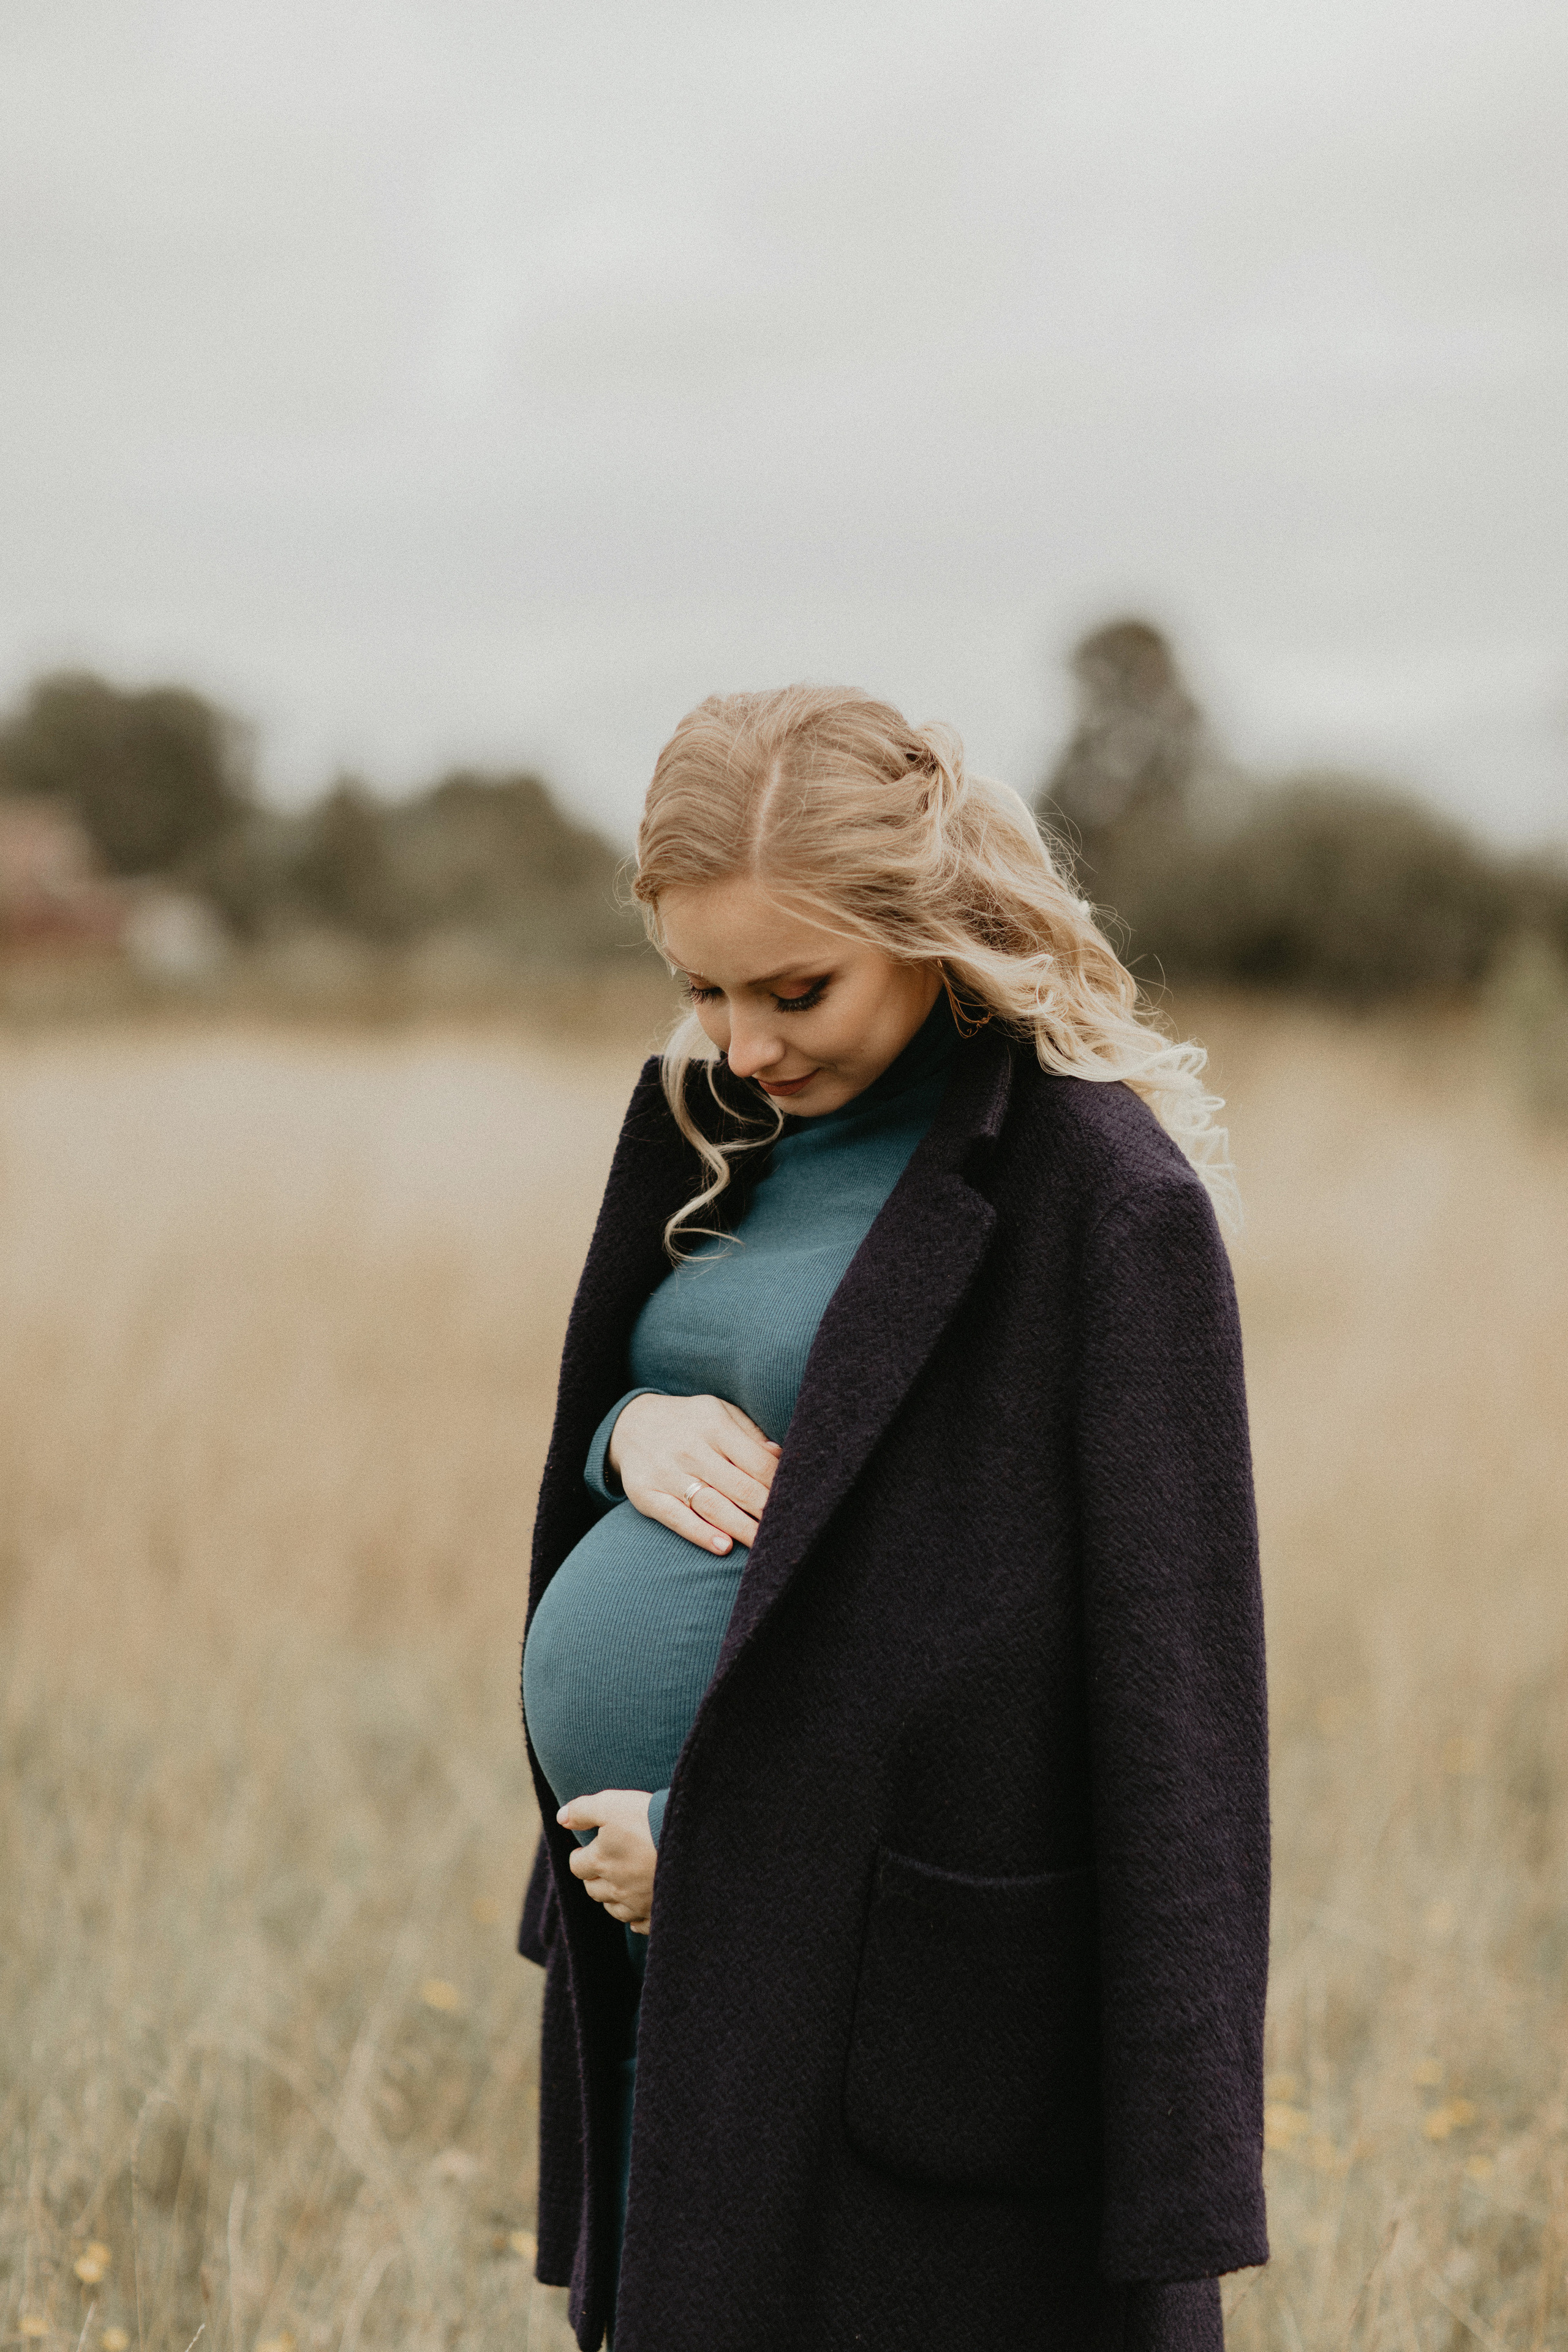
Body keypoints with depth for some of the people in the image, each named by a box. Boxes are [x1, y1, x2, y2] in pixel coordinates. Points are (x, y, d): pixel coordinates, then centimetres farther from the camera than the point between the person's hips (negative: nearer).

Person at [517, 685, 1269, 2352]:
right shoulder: (720, 1133, 11)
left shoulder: (1104, 1196, -13)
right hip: (653, 1939, 7)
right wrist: (636, 1426, -3)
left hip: (871, 1973, -7)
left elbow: (1168, 1669, -16)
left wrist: (716, 1846, -16)